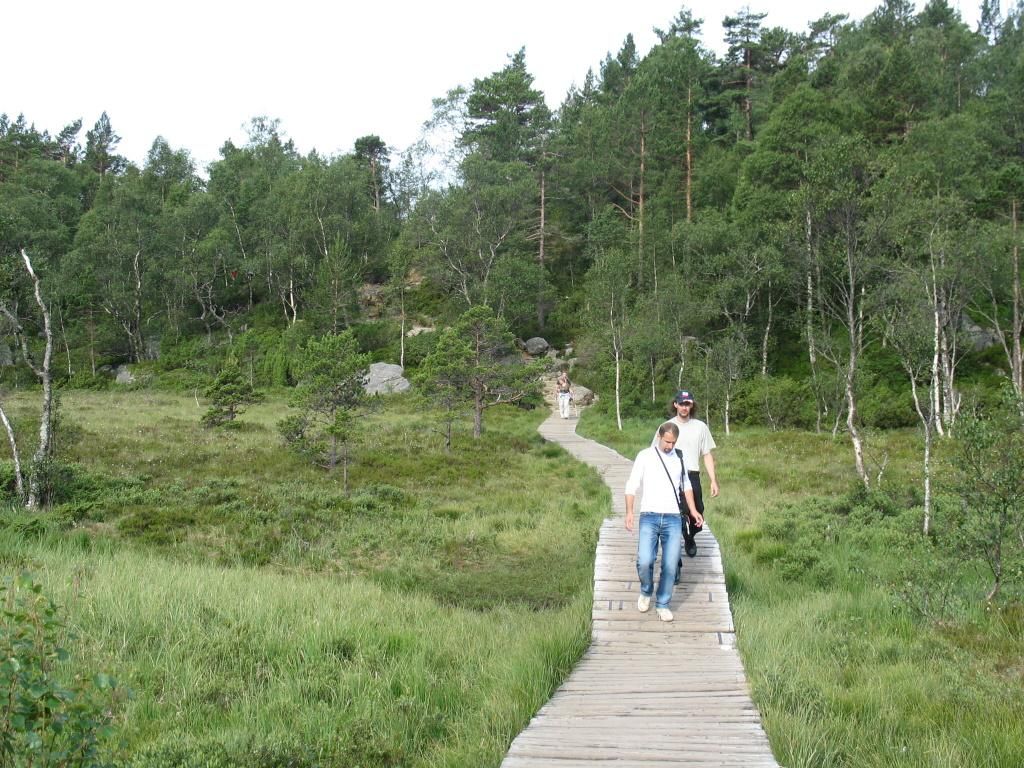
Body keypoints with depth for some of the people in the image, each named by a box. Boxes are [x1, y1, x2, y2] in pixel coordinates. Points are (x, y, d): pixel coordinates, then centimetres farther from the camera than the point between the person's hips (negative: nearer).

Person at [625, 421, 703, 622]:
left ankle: (663, 604, 12)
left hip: (673, 519, 3)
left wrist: (693, 510, 13)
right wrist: (629, 511, -11)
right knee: (644, 561, -15)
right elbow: (632, 485, 0)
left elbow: (686, 486, 23)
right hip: (649, 517, -2)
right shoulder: (645, 456, 2)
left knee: (670, 565, -3)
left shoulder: (679, 458, 12)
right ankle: (646, 592, 14)